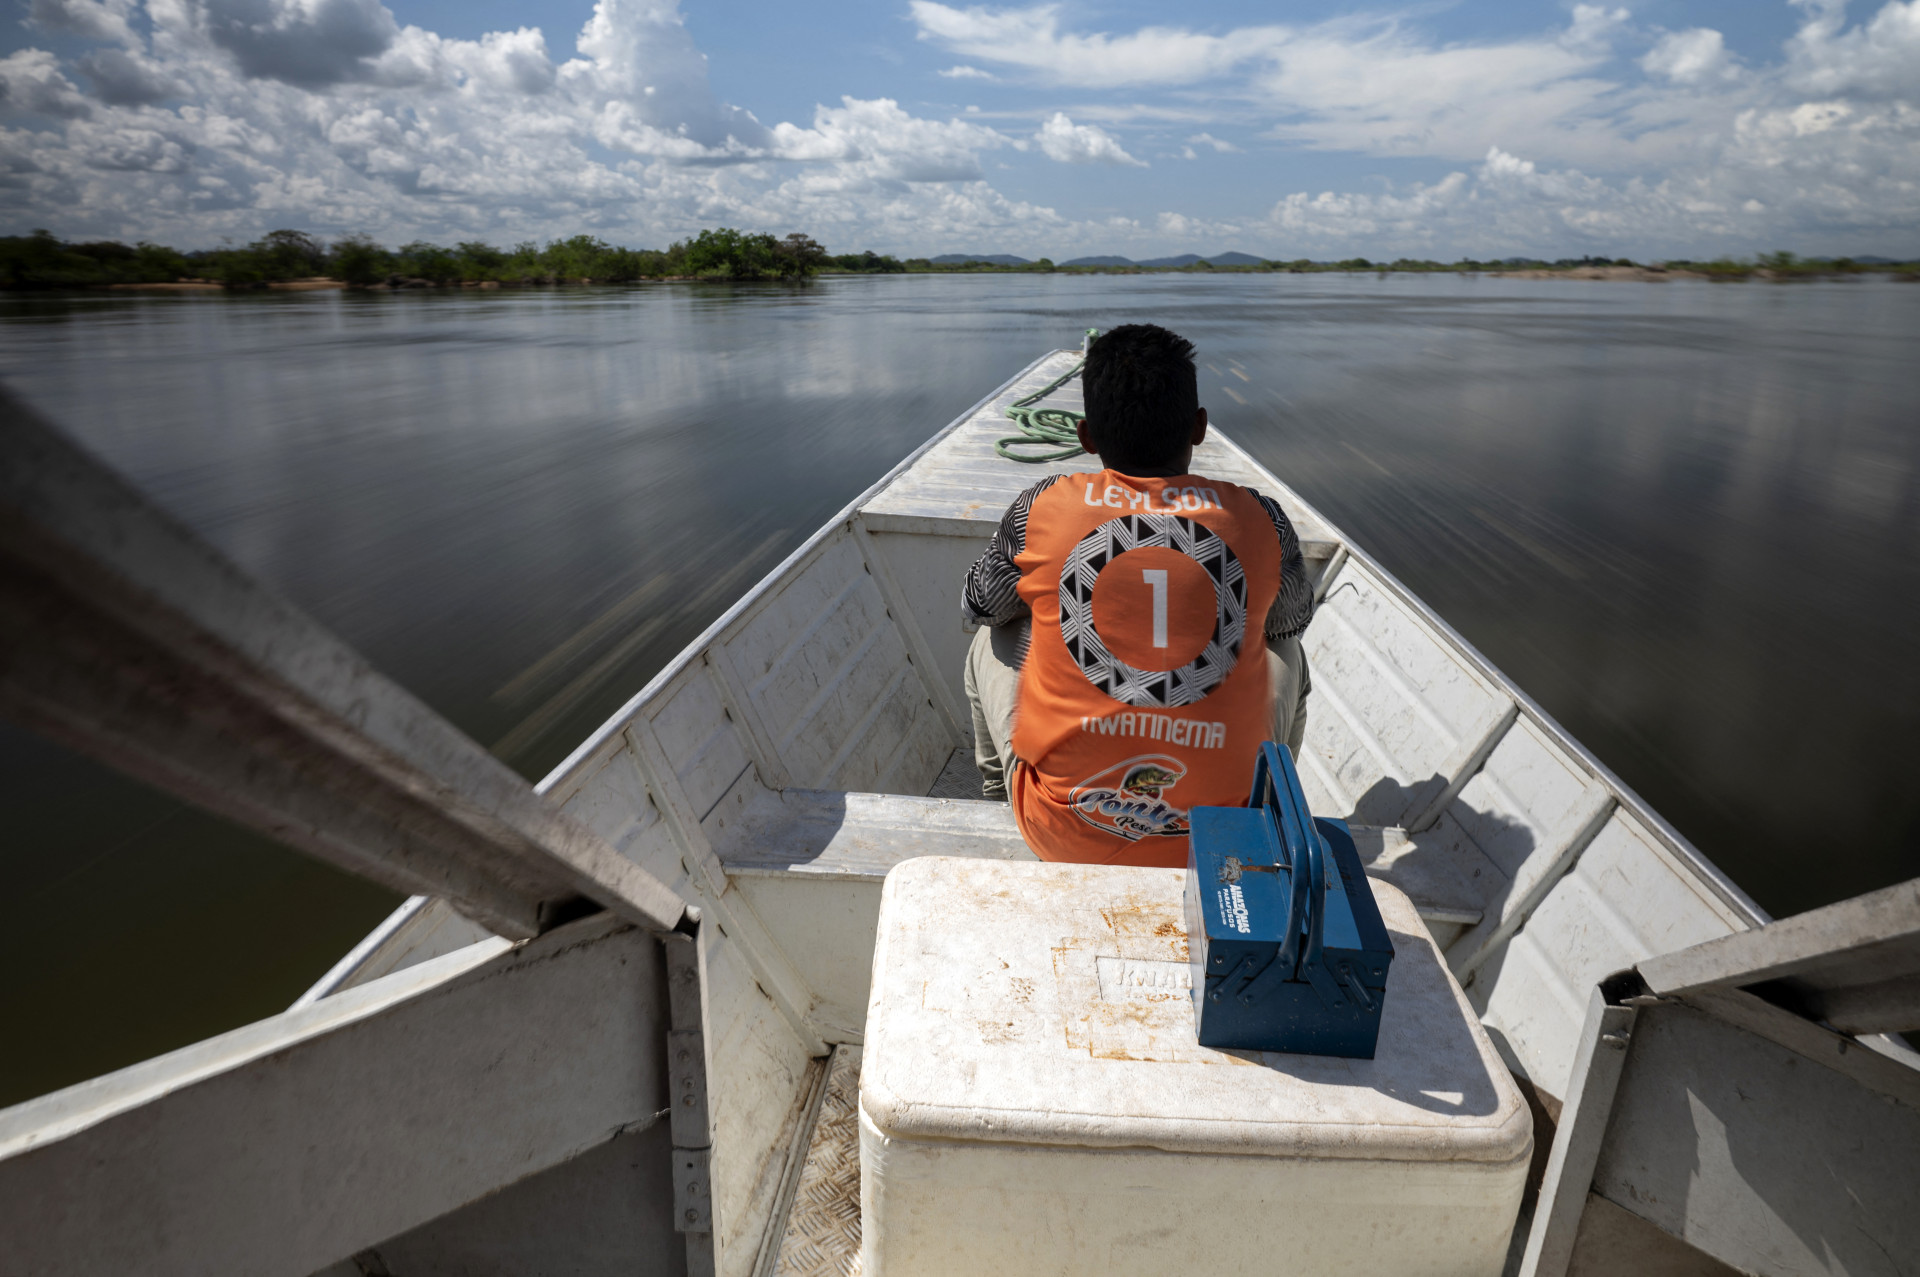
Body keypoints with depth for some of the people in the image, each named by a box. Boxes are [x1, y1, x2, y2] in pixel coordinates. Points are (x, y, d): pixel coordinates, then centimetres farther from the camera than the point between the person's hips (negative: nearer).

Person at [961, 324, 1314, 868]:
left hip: (1064, 838, 0)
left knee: (992, 641, 25)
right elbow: (1294, 615, 17)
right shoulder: (1260, 520, -6)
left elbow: (976, 607, 11)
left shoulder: (1041, 508, -8)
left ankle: (998, 799, 49)